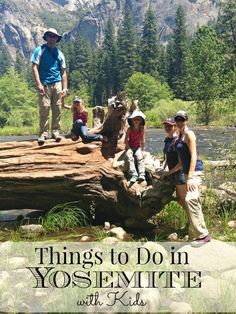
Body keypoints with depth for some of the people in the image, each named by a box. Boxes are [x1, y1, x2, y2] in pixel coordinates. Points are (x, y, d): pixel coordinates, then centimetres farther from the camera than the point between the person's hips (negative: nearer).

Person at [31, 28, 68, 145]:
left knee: (57, 109, 2)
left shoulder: (59, 53, 16)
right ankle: (43, 133, -3)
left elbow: (63, 72, 17)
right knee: (44, 108, -9)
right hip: (44, 84, -4)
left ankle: (55, 131, 11)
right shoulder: (40, 50, 4)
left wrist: (65, 88, 7)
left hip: (57, 84, 4)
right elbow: (35, 67, -4)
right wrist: (39, 84, -15)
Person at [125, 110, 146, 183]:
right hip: (130, 147, -1)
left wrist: (141, 150, -2)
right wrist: (129, 149, -14)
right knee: (130, 158, -28)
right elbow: (126, 140, -5)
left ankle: (142, 175, -35)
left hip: (138, 147, 1)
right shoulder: (129, 129, -5)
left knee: (140, 158, -26)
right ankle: (134, 175, -38)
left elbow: (143, 140, 3)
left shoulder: (142, 129, -2)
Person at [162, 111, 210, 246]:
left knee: (190, 199, -24)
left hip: (195, 171, -10)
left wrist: (190, 177, -24)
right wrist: (170, 172, 32)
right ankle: (201, 233, 20)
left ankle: (203, 235, -25)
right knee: (195, 203, 12)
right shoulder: (180, 136, 21)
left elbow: (193, 156, -16)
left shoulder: (189, 134, -6)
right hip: (188, 172, 10)